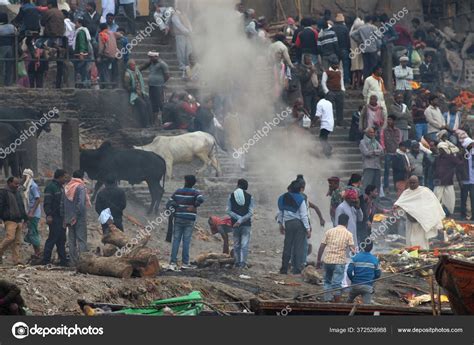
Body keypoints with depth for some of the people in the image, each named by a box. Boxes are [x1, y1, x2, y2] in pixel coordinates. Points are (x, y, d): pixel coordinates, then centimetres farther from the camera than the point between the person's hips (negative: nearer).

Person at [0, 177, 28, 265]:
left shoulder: (17, 193, 21)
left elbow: (22, 207, 29)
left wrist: (25, 218, 25)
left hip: (19, 221, 8)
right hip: (10, 221, -8)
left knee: (17, 241, 2)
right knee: (10, 238, -19)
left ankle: (16, 260, 2)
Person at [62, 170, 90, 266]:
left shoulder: (67, 187, 11)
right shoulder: (81, 187, -10)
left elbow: (62, 204, 14)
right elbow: (81, 203, -20)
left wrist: (64, 217, 17)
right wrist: (80, 214, -13)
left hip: (69, 218, 6)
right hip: (79, 218, -6)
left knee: (71, 240, 11)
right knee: (81, 239, -5)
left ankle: (73, 261, 12)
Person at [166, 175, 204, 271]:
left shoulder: (178, 192, 6)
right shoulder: (194, 192, -4)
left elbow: (169, 204, 5)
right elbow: (200, 199, -24)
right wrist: (194, 206, -9)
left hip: (178, 219, 2)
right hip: (189, 220, -2)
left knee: (176, 240, 3)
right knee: (186, 241, 2)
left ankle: (173, 262, -3)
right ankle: (185, 263, 3)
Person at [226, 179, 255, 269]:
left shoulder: (231, 196, 3)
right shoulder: (250, 197, 0)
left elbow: (228, 211, -4)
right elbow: (250, 213, -9)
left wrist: (238, 218, -9)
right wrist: (241, 220, -13)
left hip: (235, 224, 1)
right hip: (246, 224, -1)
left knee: (236, 244, 11)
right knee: (244, 244, -3)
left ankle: (237, 263, 10)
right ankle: (243, 262, -14)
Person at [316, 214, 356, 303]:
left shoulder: (329, 232, 7)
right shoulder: (348, 234, 1)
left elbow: (321, 247, 6)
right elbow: (352, 249, -5)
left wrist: (319, 260, 13)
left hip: (328, 260, 2)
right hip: (339, 262, -2)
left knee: (328, 282, 16)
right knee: (337, 284, 0)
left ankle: (328, 300, 14)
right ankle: (337, 303, 0)